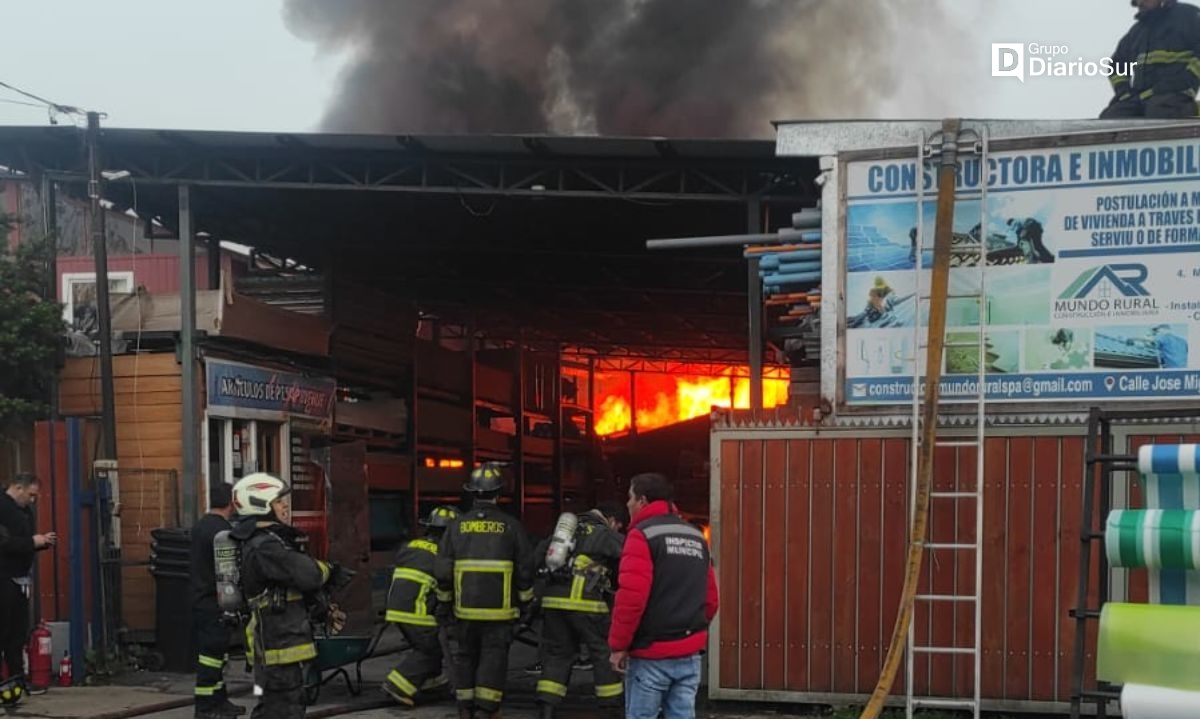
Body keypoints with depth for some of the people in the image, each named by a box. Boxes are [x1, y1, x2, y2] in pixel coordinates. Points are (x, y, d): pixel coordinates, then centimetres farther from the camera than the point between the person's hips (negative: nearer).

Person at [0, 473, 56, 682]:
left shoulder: (24, 511, 16)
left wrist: (43, 542, 7)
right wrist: (32, 542, -19)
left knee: (19, 633, 9)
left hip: (20, 580, 9)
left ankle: (18, 679, 14)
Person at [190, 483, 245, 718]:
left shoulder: (199, 526, 13)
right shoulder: (222, 530, -18)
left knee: (217, 653, 17)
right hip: (215, 601, -10)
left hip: (199, 599, 10)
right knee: (211, 653, -6)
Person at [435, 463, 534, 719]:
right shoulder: (510, 527, -3)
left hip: (466, 606, 2)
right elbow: (525, 569, 2)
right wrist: (525, 602, 14)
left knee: (465, 654, 13)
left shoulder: (457, 526, 1)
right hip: (499, 608, -2)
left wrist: (444, 602, 13)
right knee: (494, 654, 2)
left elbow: (442, 570, 3)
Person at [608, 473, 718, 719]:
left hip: (651, 655, -6)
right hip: (689, 653, 6)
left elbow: (631, 596, -18)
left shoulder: (643, 534, -9)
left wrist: (618, 645, -10)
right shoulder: (696, 537, 14)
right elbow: (711, 598, 13)